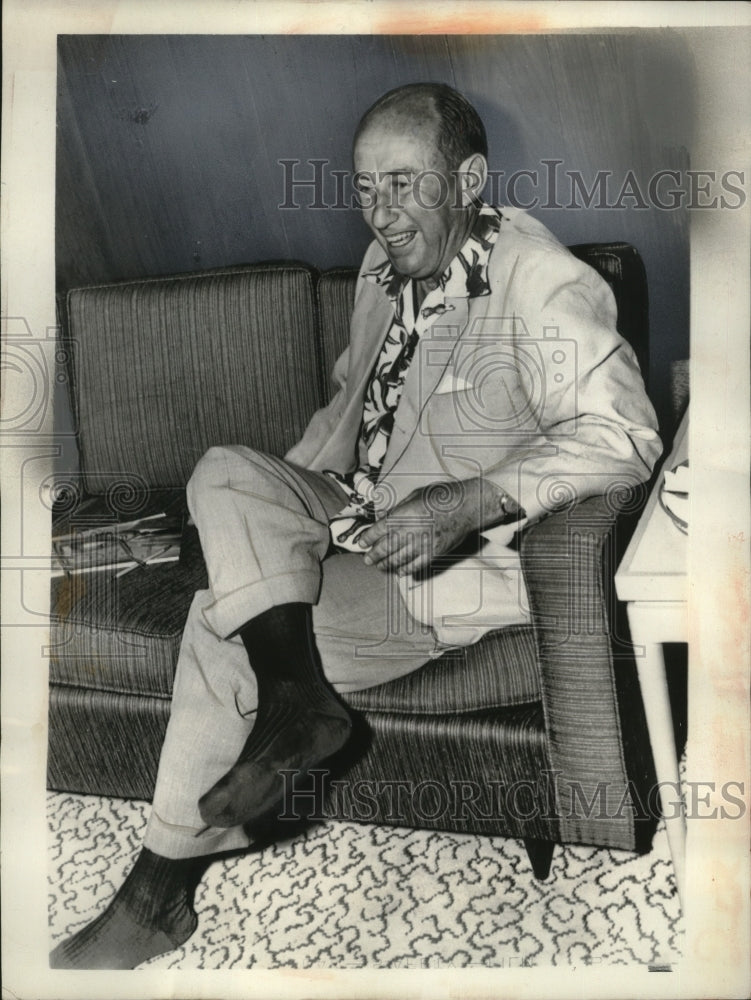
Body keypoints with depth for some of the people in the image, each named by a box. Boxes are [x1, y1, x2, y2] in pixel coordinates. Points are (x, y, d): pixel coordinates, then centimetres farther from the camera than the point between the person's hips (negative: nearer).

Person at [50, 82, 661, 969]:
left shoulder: (539, 285, -16)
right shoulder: (387, 265, 8)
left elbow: (625, 435, -26)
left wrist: (469, 502, -34)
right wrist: (283, 499, 8)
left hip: (450, 562, -7)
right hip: (353, 512, 8)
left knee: (221, 622, -17)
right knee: (224, 473, -17)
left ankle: (163, 887, -1)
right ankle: (301, 705, -21)